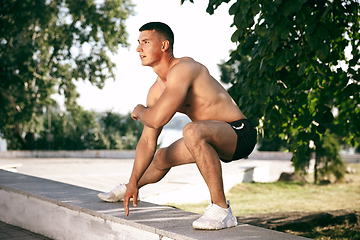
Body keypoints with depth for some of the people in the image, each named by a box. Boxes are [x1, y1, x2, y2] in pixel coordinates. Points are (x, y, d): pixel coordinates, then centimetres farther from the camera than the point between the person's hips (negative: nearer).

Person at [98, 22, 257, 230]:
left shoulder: (182, 69, -24)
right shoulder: (156, 90, 5)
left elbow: (157, 119, -33)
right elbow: (148, 140, 8)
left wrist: (139, 111, -9)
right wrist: (133, 182, 6)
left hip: (240, 134, -9)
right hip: (214, 137, 10)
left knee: (193, 131, -39)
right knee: (162, 158, 25)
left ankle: (221, 209, -31)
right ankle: (127, 189, 57)